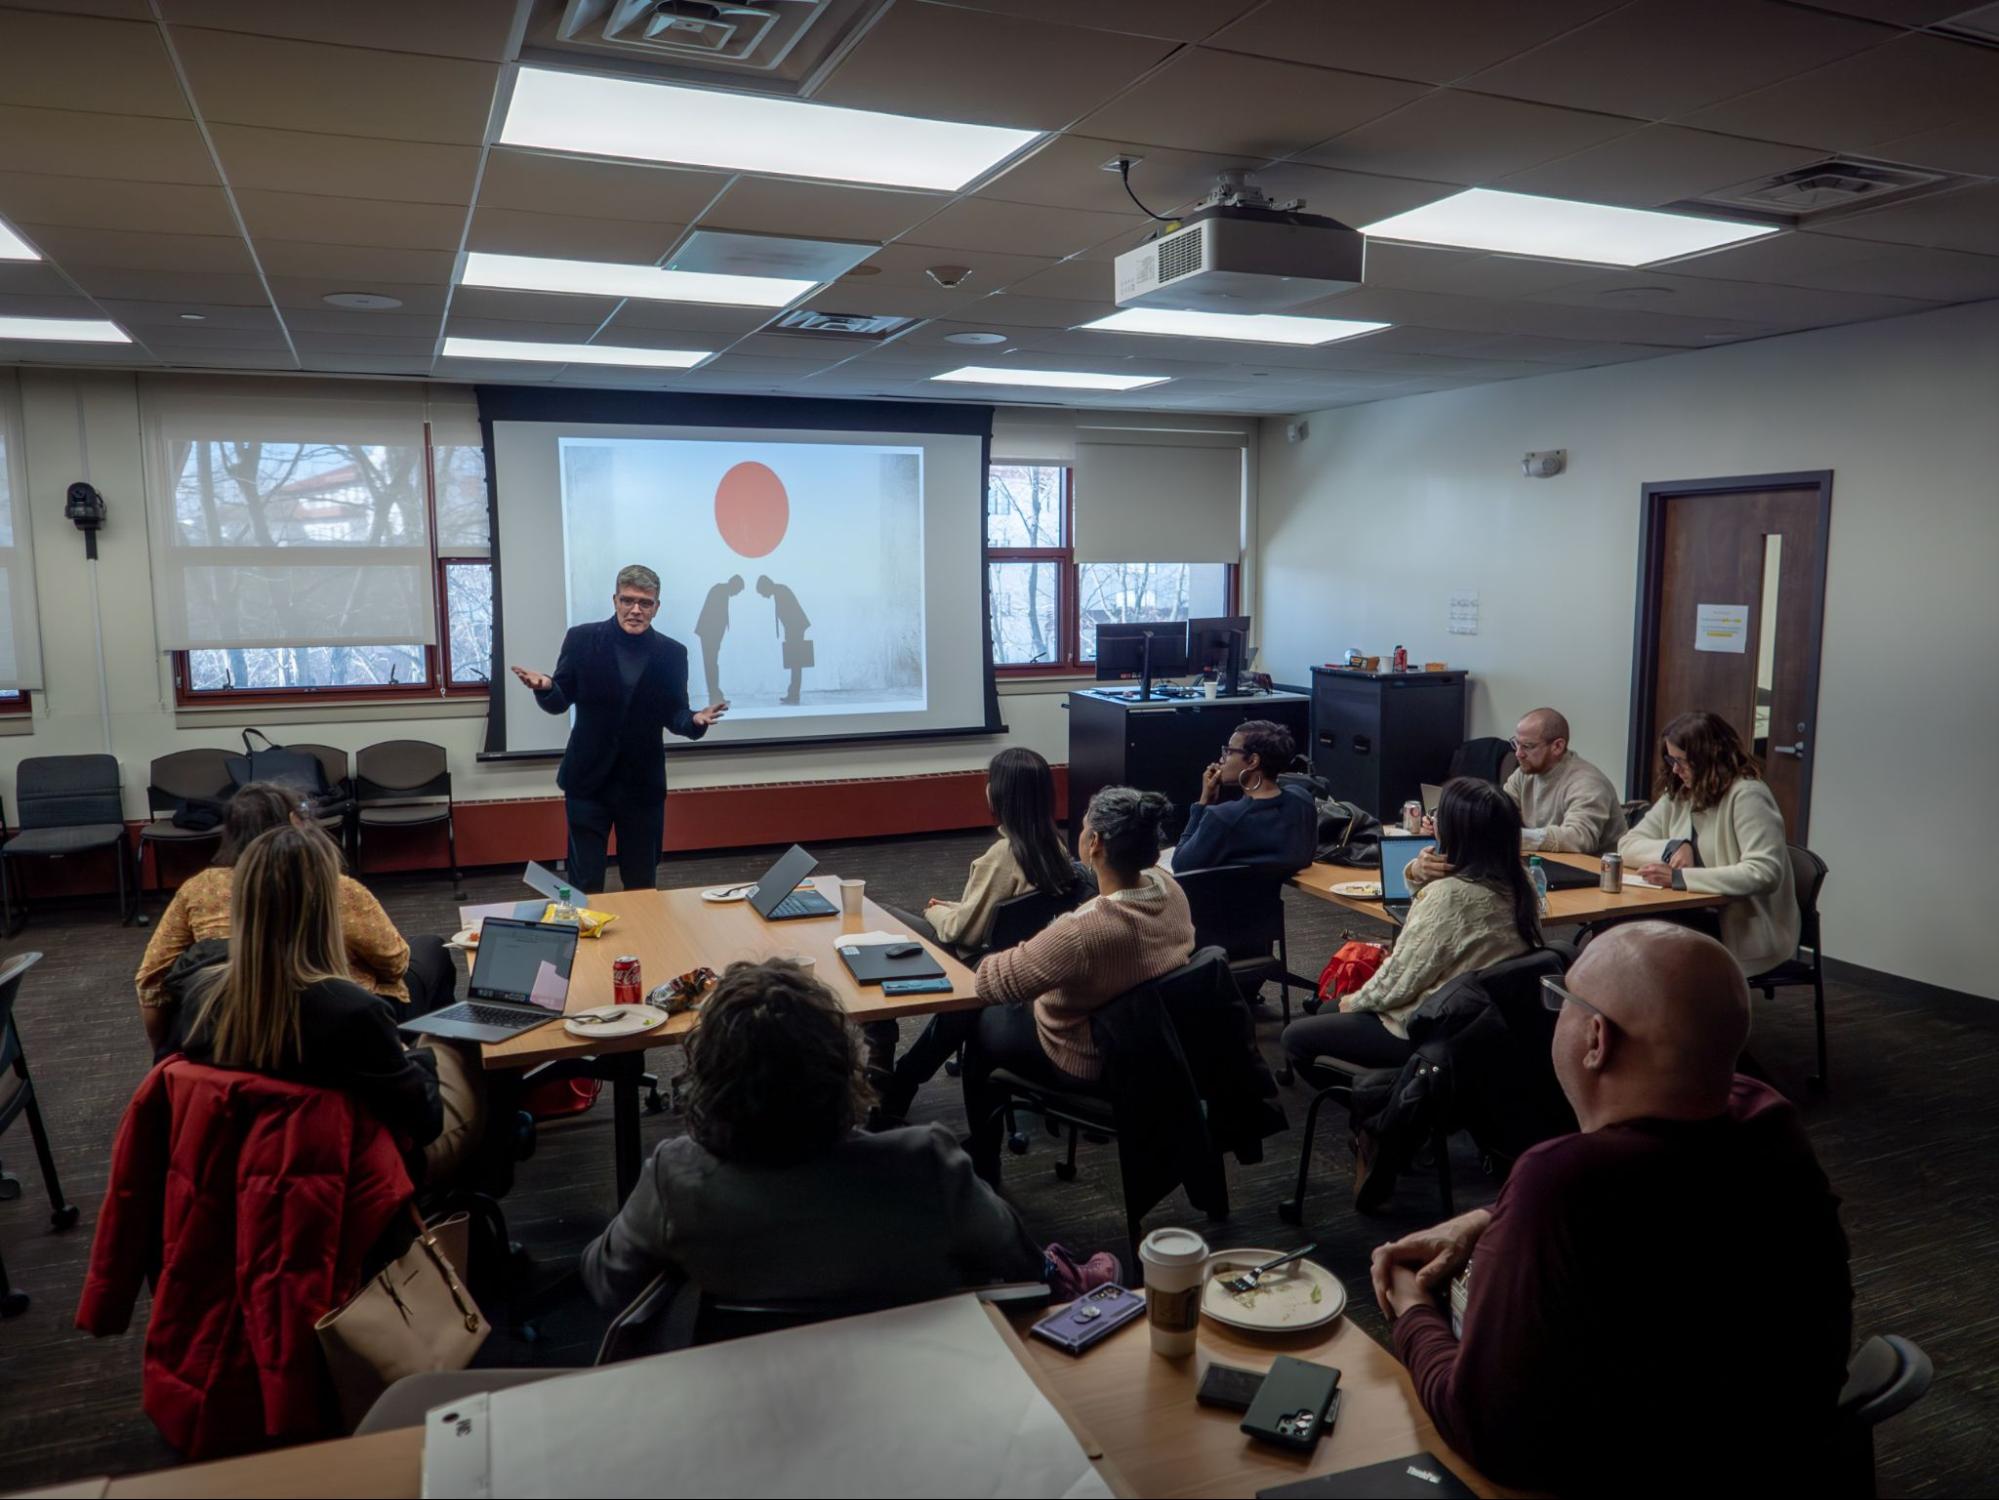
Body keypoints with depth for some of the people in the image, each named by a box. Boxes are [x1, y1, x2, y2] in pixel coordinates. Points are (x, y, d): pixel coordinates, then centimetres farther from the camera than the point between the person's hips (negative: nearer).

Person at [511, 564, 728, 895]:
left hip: (642, 783, 1)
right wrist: (545, 688, -24)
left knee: (642, 883, 12)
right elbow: (559, 703, -1)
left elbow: (673, 715, 1)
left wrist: (695, 721, -21)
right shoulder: (581, 639, -5)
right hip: (588, 780, -1)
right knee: (584, 883, 3)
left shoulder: (672, 653, -3)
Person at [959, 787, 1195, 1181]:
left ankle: (982, 1173, 35)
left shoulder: (1082, 931, -40)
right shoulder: (1168, 887, -17)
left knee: (980, 1028, 20)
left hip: (1090, 1062, -7)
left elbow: (991, 982, -25)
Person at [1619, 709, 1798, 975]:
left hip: (1747, 934, -6)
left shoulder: (1747, 795, -13)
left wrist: (1680, 878, -27)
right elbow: (1628, 844, 6)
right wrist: (1674, 847, -13)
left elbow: (1764, 873, -23)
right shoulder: (1678, 794, 8)